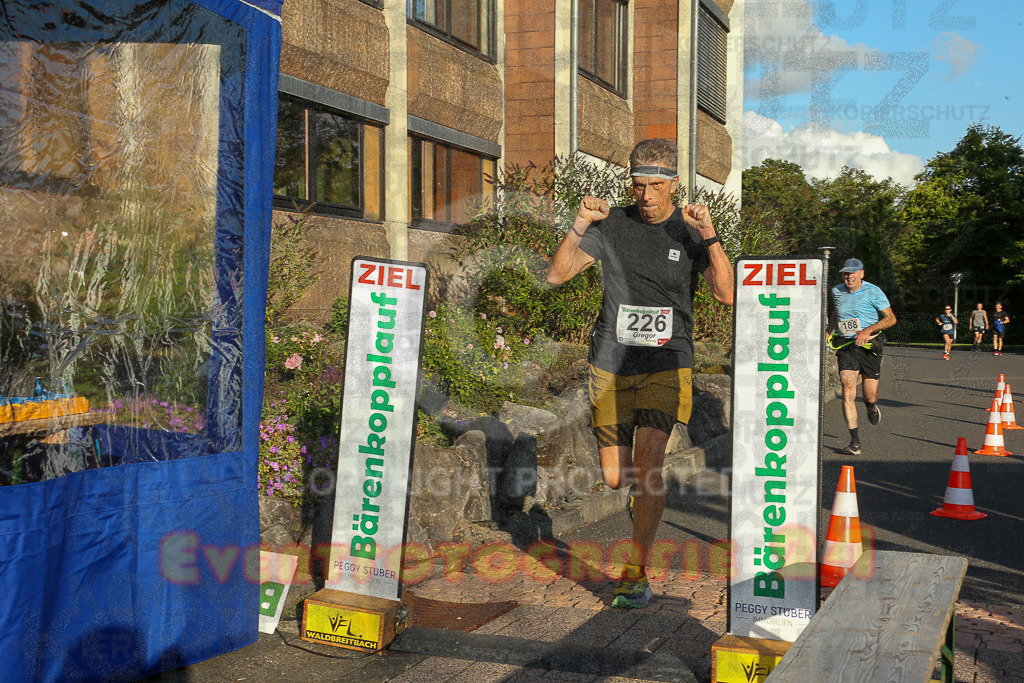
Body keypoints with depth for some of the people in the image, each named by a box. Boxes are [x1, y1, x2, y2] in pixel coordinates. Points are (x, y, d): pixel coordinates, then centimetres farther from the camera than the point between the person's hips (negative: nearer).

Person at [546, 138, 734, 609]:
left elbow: (726, 294, -12)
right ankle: (644, 493, 42)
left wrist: (709, 235, -23)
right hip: (611, 365, 2)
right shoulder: (611, 225, 2)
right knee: (615, 477, 5)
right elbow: (557, 274, -4)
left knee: (647, 463, -16)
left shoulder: (690, 231, 0)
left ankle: (635, 576, -4)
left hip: (666, 364, -2)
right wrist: (580, 226, -17)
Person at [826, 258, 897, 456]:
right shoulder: (837, 291, 7)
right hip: (846, 346, 2)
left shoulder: (873, 292, -6)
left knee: (870, 396, 2)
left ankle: (872, 406, 43)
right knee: (848, 392, -13)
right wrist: (828, 332, 15)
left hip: (869, 345, -2)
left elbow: (891, 318, -8)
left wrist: (869, 330, -21)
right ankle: (854, 441, -10)